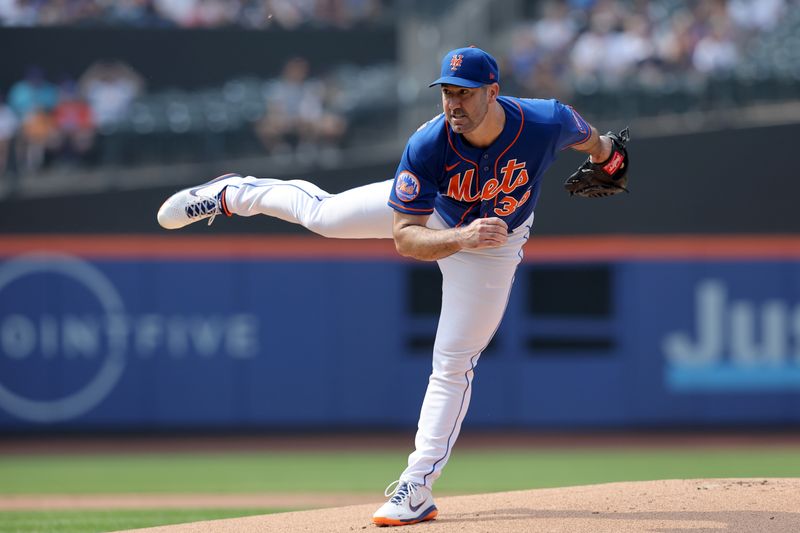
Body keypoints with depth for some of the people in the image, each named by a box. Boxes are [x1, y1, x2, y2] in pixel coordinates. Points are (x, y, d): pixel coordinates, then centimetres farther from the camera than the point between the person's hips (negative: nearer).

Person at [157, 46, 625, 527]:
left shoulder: (547, 122, -38)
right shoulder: (427, 146, -39)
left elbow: (587, 136, -11)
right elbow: (406, 239, -36)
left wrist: (604, 153, 12)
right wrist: (461, 239, -54)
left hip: (496, 241, 0)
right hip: (430, 216, 0)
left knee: (453, 363, -2)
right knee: (321, 213, 10)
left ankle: (418, 488, 7)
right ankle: (231, 194, 42)